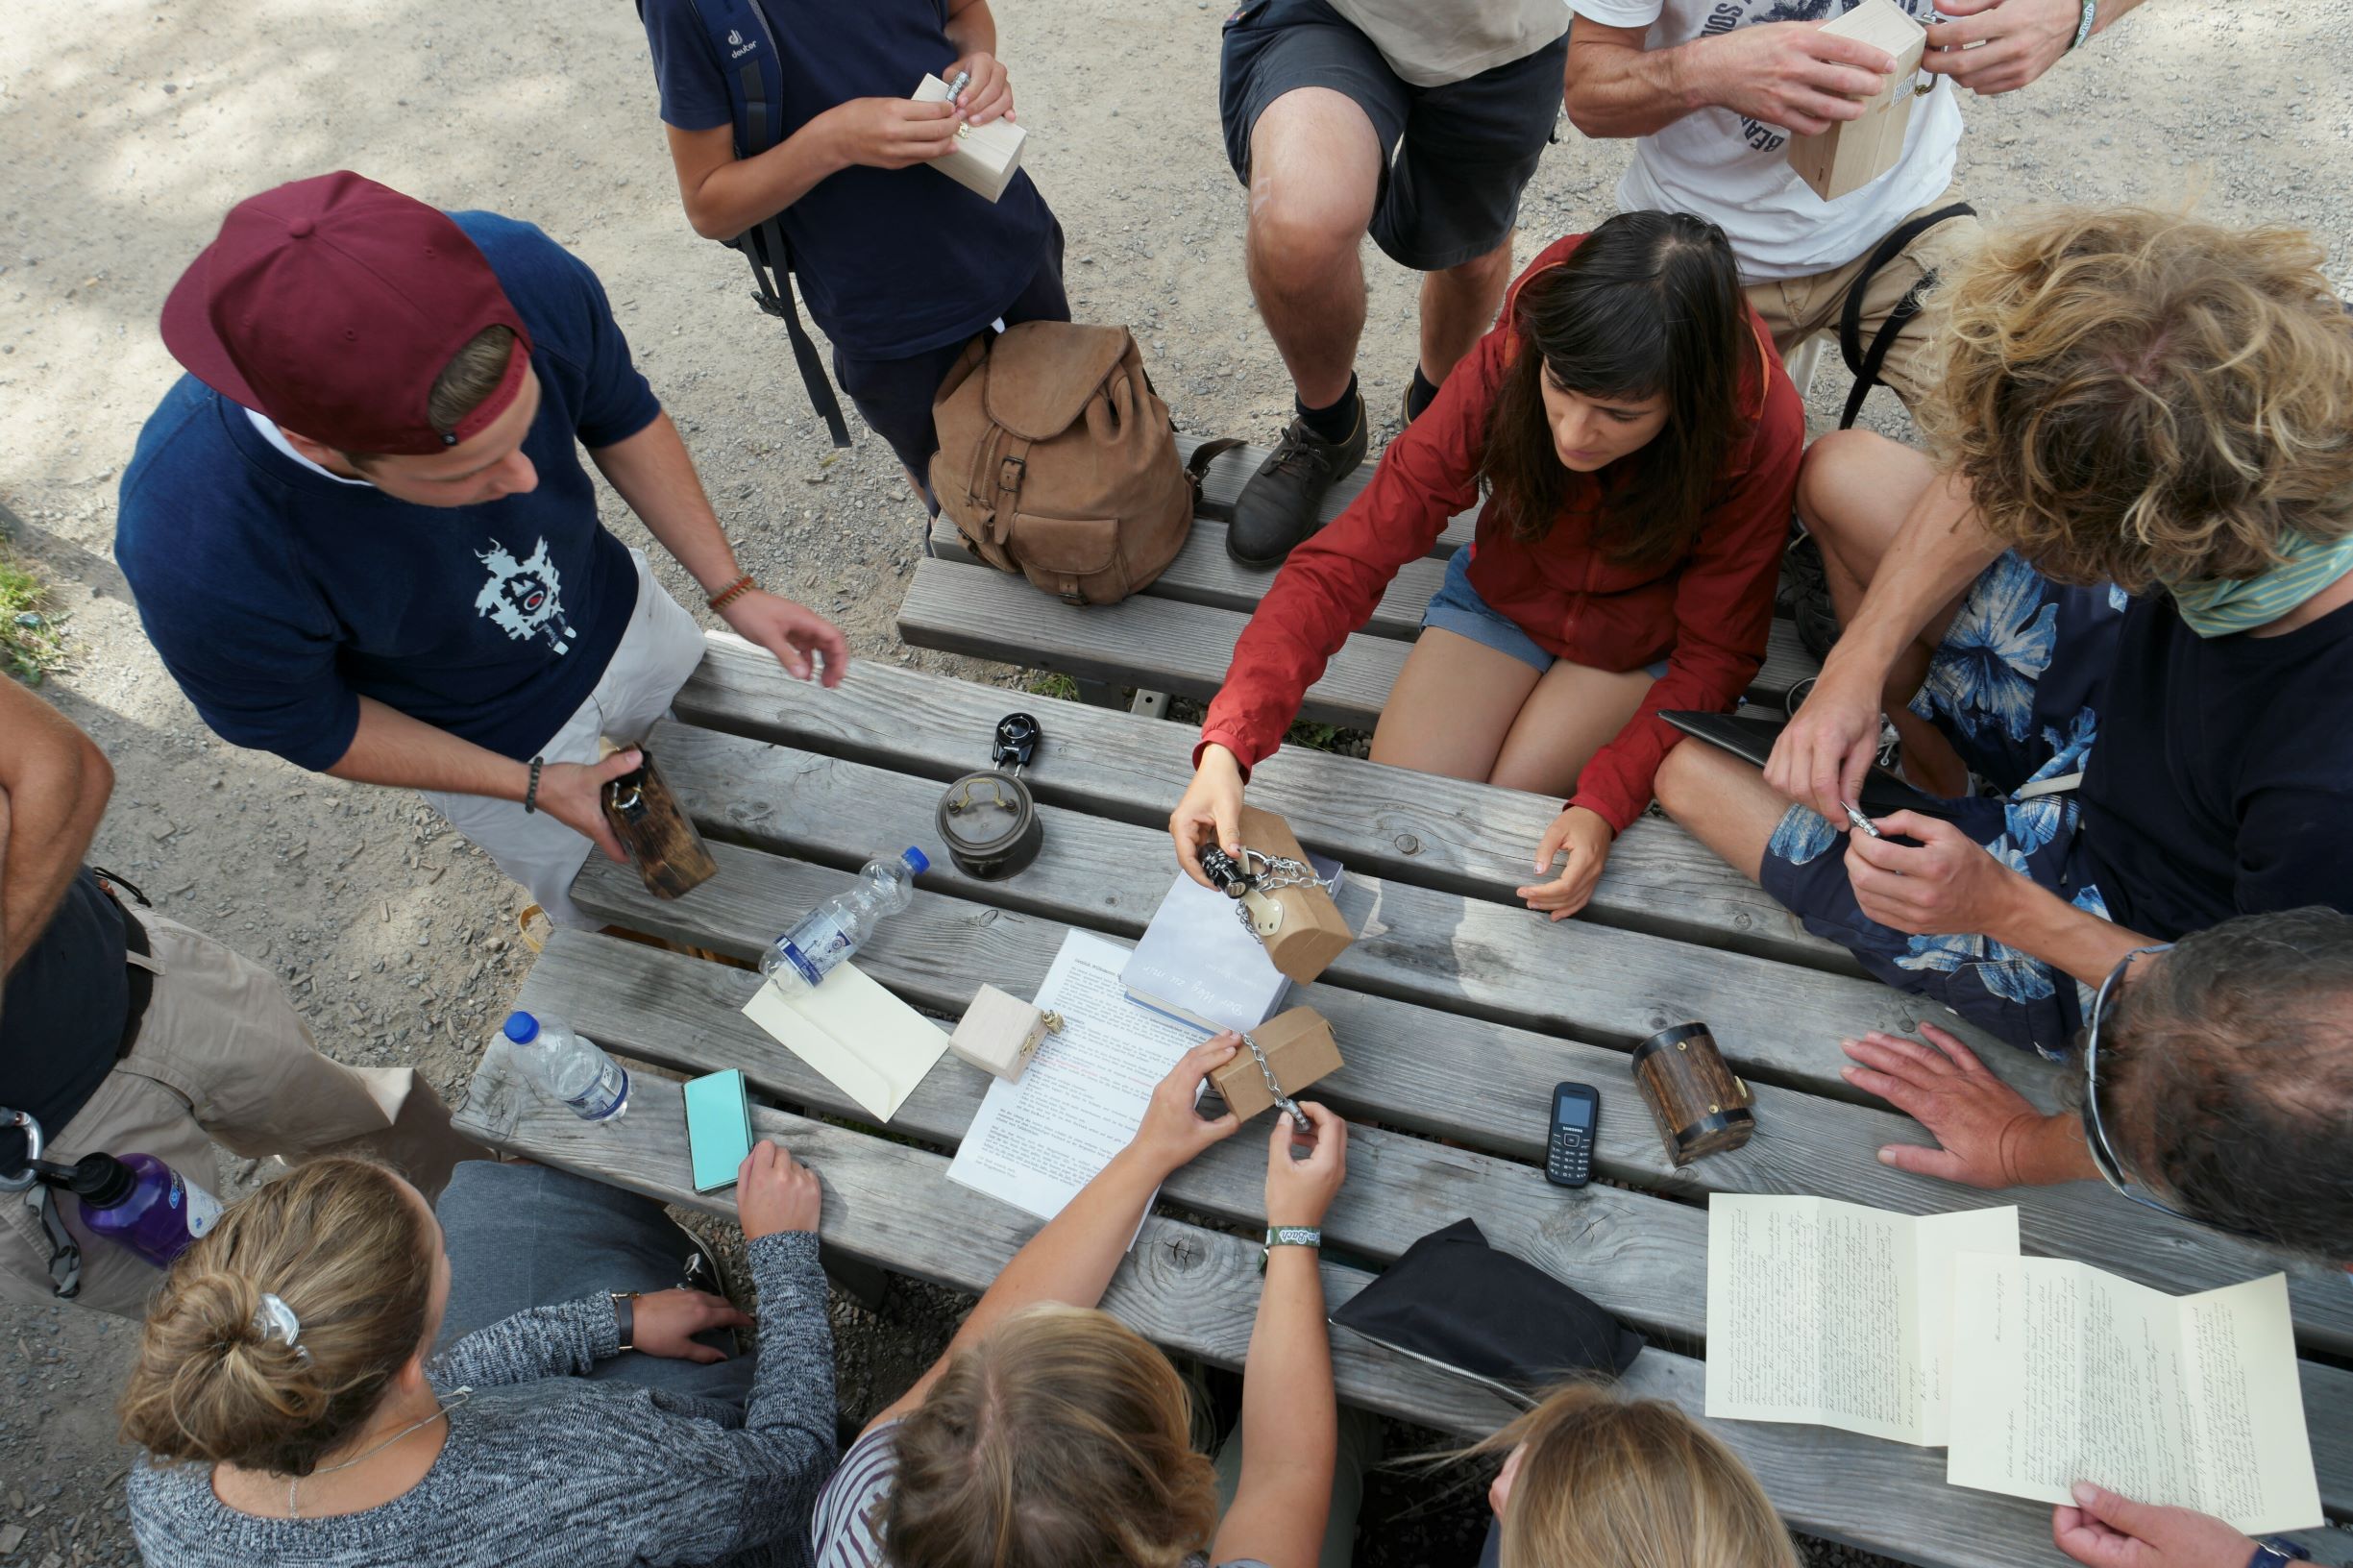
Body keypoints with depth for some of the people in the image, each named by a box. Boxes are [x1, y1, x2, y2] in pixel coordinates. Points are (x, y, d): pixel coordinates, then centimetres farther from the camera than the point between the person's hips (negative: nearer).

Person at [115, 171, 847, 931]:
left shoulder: (524, 276, -36)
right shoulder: (200, 556, -42)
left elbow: (622, 420, -12)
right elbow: (299, 725, -20)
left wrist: (730, 588, -13)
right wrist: (531, 784, -18)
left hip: (615, 609, 3)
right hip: (492, 745, -3)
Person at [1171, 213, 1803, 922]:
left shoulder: (1758, 430, -31)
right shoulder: (1507, 366, -30)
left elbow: (1714, 652, -19)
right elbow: (1346, 561, -32)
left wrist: (1605, 805, -34)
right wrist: (1227, 743, -43)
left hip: (1643, 637, -1)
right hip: (1507, 593, 2)